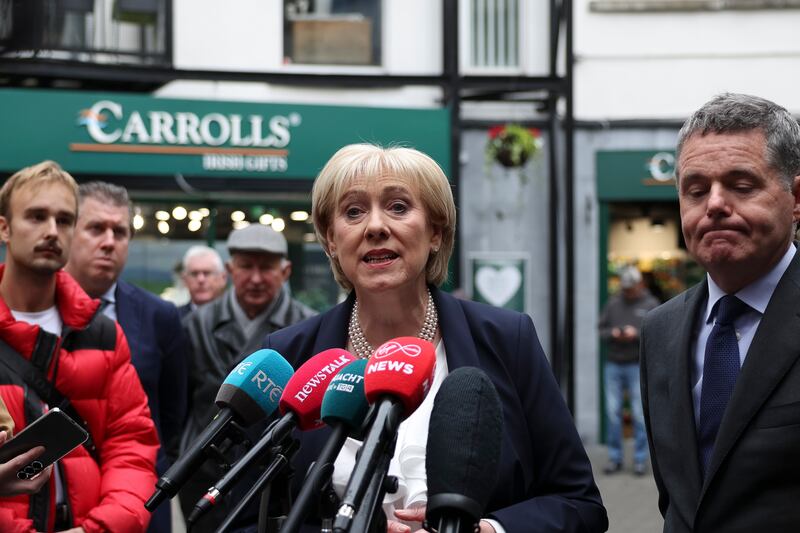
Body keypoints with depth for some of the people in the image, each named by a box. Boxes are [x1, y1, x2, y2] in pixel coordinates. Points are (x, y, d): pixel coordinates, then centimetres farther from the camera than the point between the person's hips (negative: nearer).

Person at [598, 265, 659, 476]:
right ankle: (615, 458, 10)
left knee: (639, 414, -2)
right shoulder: (613, 303, 11)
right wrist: (613, 333, -9)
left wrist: (637, 334, -18)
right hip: (613, 365, 3)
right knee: (612, 412, 2)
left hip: (638, 365, -3)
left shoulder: (650, 304, 2)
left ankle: (640, 459, 5)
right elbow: (601, 329, 11)